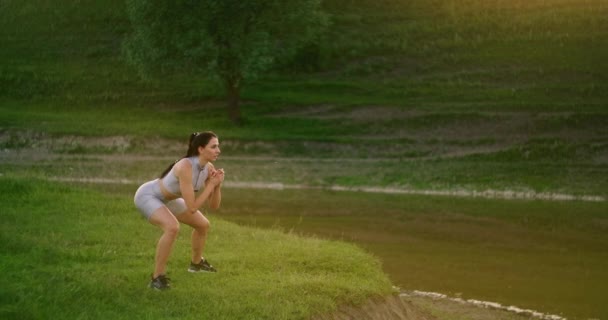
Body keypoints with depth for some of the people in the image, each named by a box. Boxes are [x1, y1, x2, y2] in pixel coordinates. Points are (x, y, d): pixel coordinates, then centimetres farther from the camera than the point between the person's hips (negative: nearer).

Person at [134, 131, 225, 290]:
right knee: (172, 227, -34)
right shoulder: (186, 167, -37)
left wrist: (218, 185, -22)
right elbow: (191, 207, -35)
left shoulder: (209, 168, -12)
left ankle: (196, 262, 44)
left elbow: (213, 205, -5)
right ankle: (157, 277, -20)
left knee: (203, 224, 16)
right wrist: (211, 184, -29)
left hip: (166, 198, 9)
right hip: (147, 195, -9)